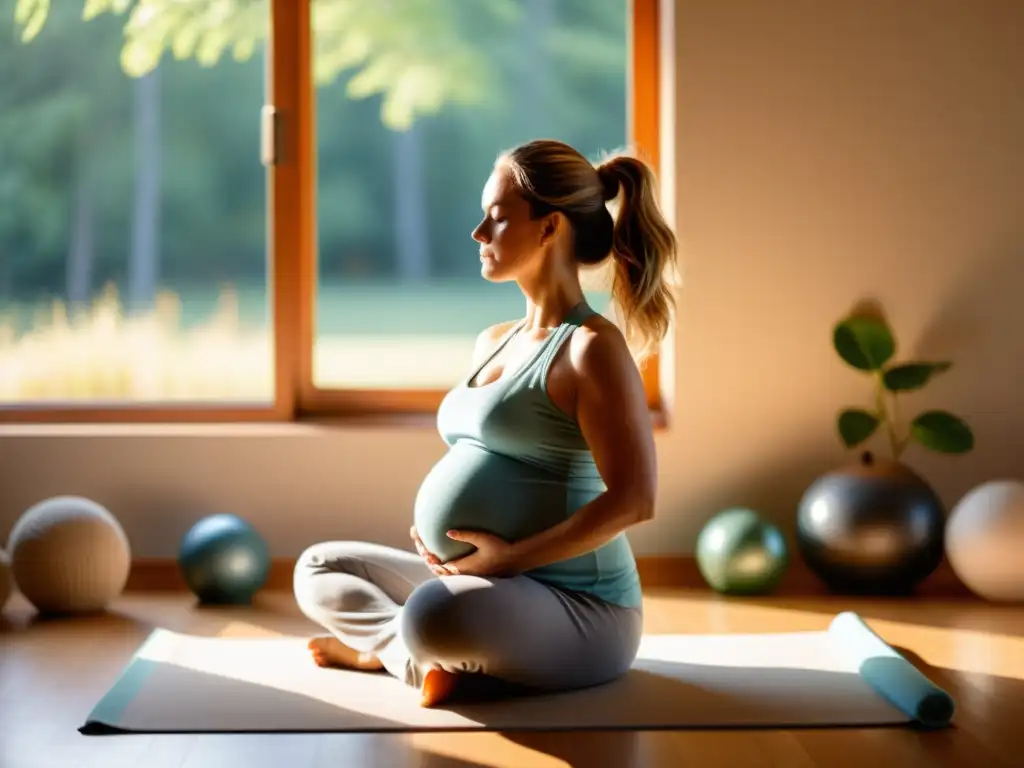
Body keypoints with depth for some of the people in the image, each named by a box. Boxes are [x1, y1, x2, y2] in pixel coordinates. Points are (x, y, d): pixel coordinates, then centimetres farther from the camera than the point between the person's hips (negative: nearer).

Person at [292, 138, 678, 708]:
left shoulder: (592, 347, -14)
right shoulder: (493, 344, 13)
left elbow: (634, 498, -21)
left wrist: (511, 558, -22)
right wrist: (431, 532, 5)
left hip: (578, 612, -9)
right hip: (494, 589, 10)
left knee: (436, 616, -38)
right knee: (319, 569, 15)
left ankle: (380, 643, -6)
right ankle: (423, 656, -7)